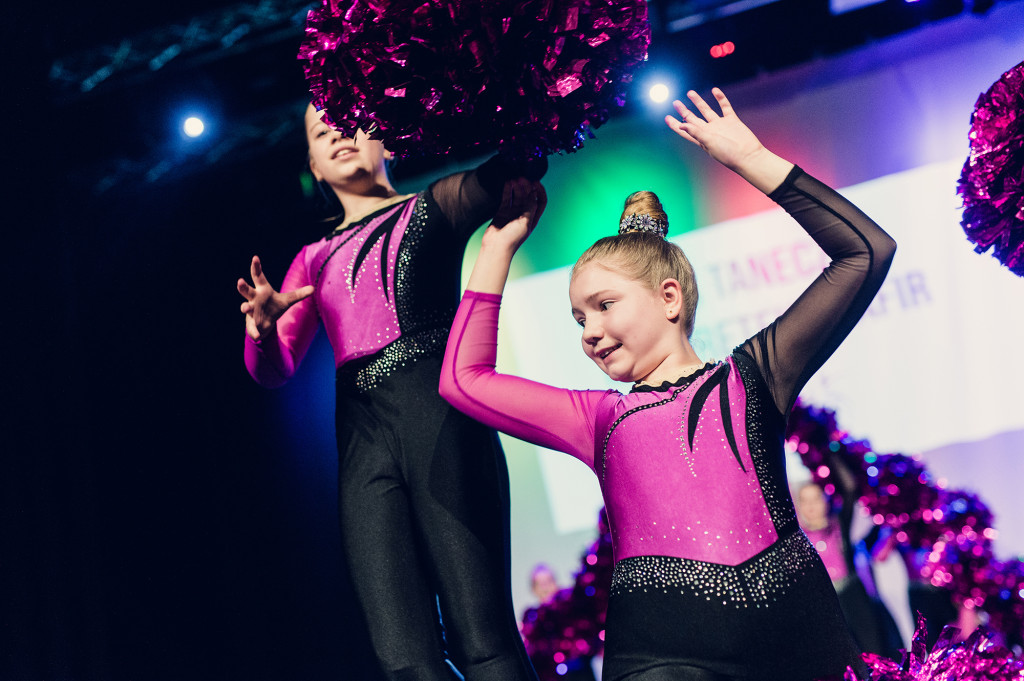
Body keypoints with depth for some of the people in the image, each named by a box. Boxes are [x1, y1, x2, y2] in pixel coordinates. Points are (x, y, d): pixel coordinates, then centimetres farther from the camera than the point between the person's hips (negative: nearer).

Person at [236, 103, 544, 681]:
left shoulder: (431, 209, 17)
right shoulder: (316, 260, 28)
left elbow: (522, 162, 1)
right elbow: (276, 369, 16)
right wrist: (263, 327, -6)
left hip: (439, 418, -4)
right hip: (363, 442, 4)